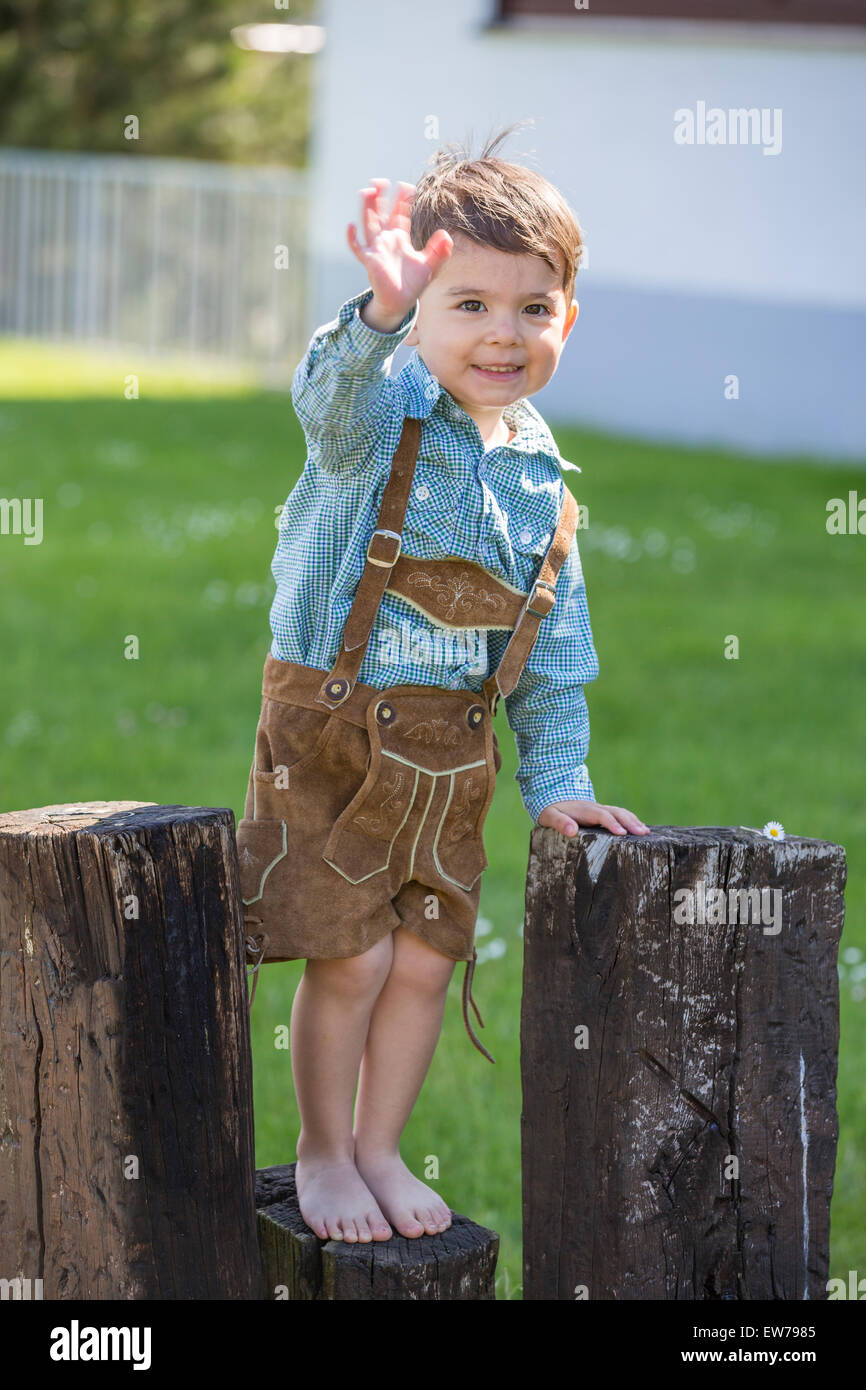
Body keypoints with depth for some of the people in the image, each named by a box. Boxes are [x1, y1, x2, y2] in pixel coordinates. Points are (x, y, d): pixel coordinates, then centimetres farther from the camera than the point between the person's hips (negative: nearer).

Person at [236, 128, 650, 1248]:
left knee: (425, 959, 8)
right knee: (351, 956, -3)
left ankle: (379, 1147, 28)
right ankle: (322, 1150, 20)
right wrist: (381, 312, -60)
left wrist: (557, 780, 8)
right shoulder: (380, 411, -12)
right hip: (330, 727, -5)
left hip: (451, 751, 5)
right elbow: (336, 391, -40)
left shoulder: (540, 474, 4)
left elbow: (551, 646, 12)